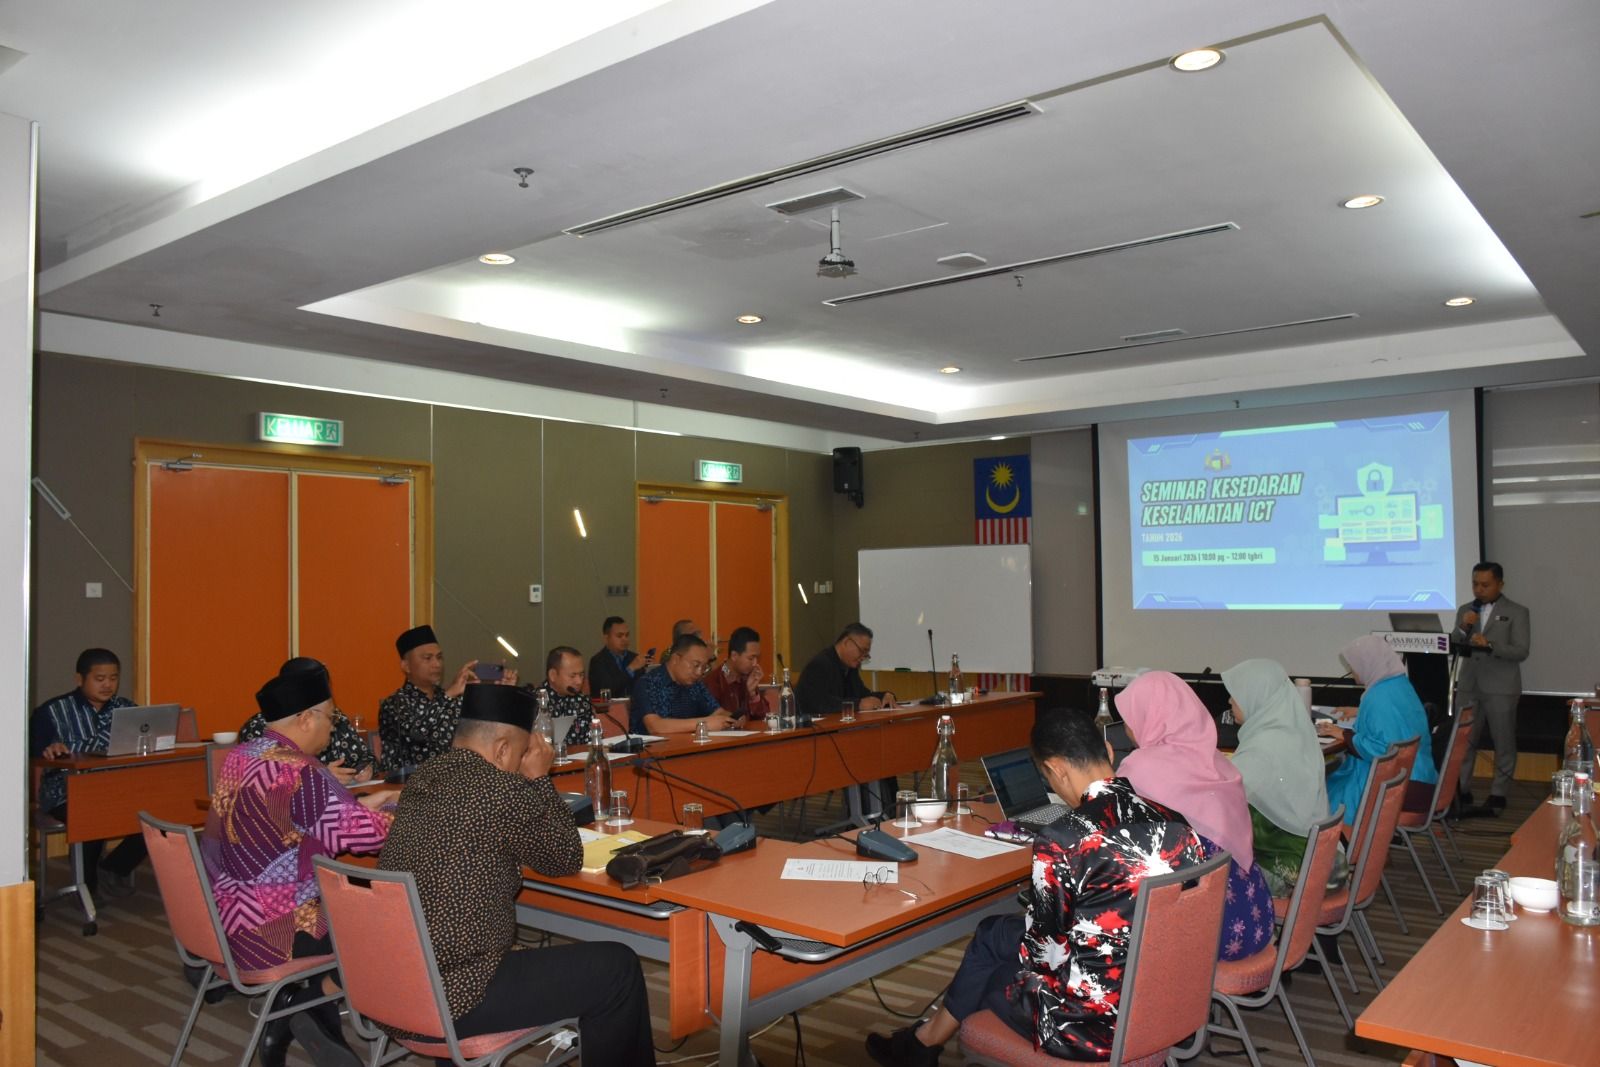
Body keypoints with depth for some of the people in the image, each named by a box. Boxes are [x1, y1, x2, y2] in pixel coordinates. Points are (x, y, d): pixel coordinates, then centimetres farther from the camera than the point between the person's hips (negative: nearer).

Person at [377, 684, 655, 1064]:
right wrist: (539, 778, 2)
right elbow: (566, 860, -4)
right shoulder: (499, 790, -20)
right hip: (450, 998, -9)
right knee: (618, 968, -2)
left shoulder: (422, 778, 5)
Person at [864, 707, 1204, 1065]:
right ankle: (928, 1037, 45)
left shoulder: (1063, 841, -25)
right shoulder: (1175, 822, -5)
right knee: (996, 931, 24)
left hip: (1095, 1024, -6)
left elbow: (1044, 956, -13)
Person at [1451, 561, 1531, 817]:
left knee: (1503, 745, 5)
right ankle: (1461, 793, 7)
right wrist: (1463, 628, -11)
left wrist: (1490, 645, -25)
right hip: (1469, 686, 4)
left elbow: (1521, 651, -10)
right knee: (1464, 742, 3)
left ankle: (1497, 796, 12)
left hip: (1501, 688, -4)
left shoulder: (1516, 612, -2)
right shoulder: (1465, 610, 11)